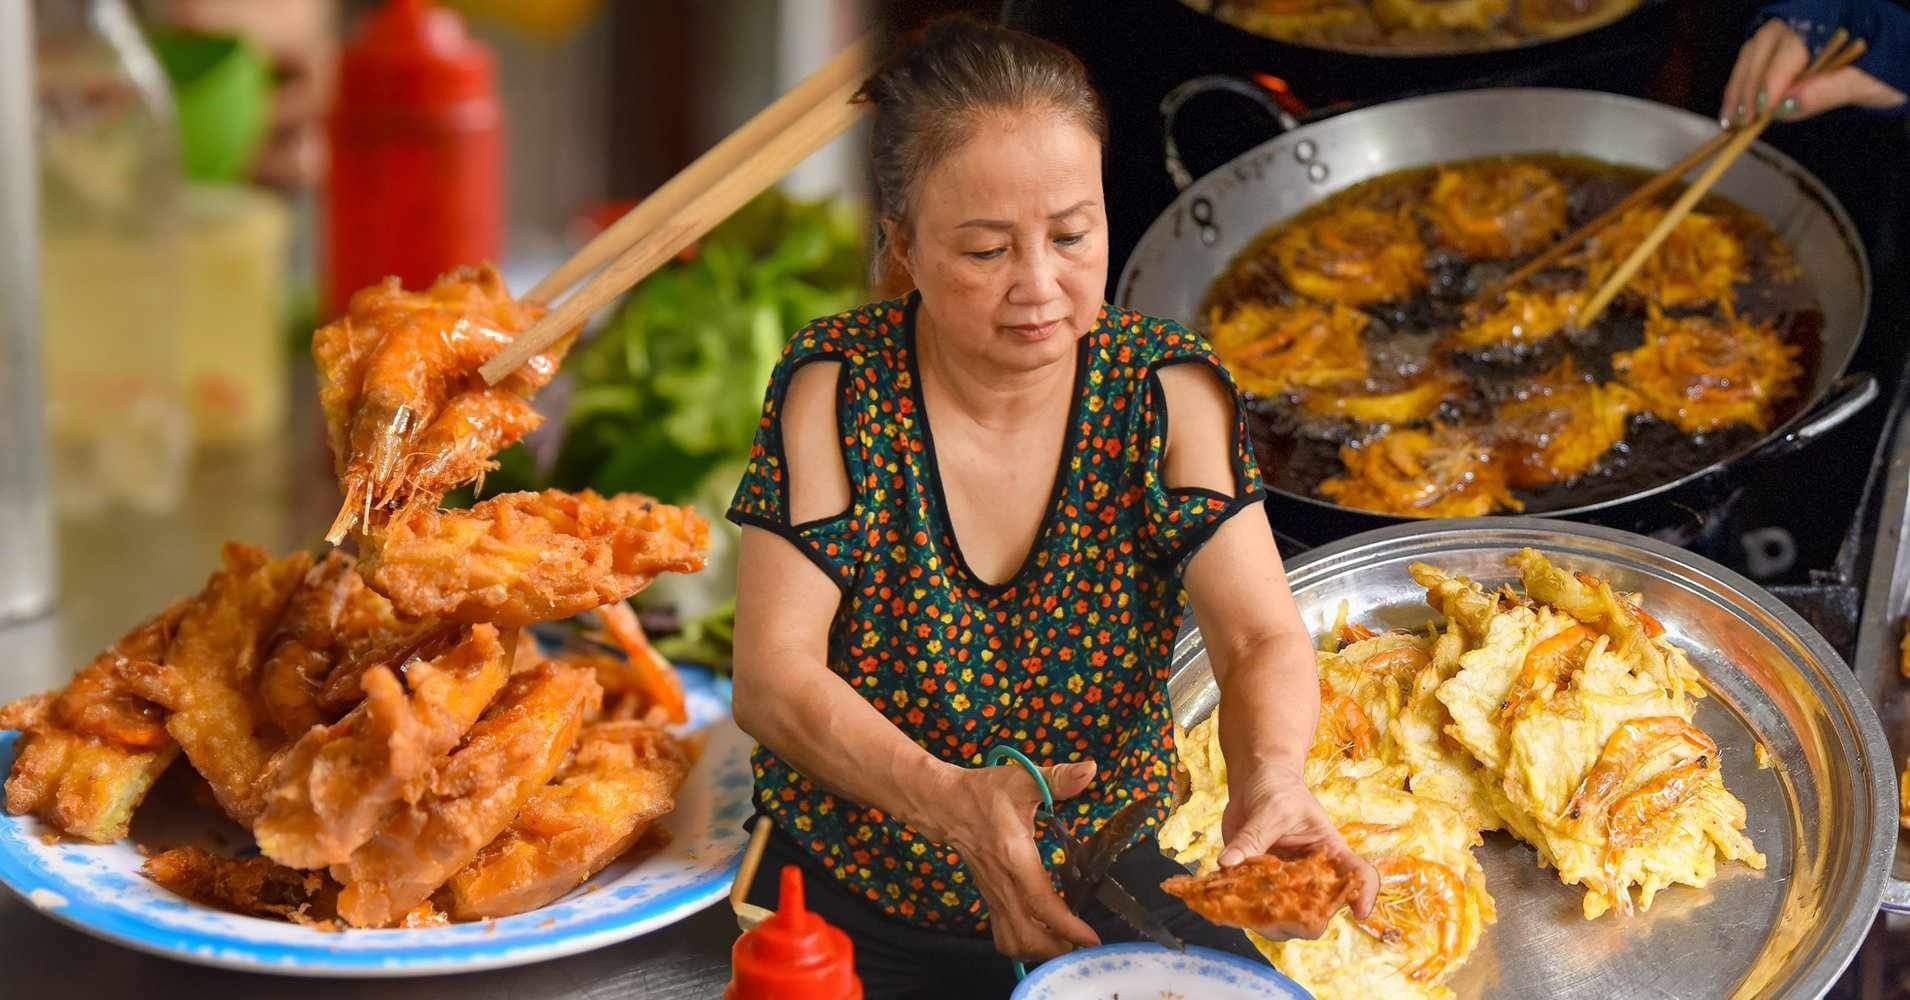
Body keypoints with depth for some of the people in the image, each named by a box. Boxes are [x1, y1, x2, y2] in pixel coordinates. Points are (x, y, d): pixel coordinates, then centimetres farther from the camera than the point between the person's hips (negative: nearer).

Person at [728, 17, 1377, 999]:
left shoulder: (1167, 390, -7)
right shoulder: (835, 387, -11)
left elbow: (1264, 640, -13)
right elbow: (773, 676, -17)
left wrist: (1268, 772, -36)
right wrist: (948, 799, -35)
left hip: (1104, 881, 3)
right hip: (853, 900, -2)